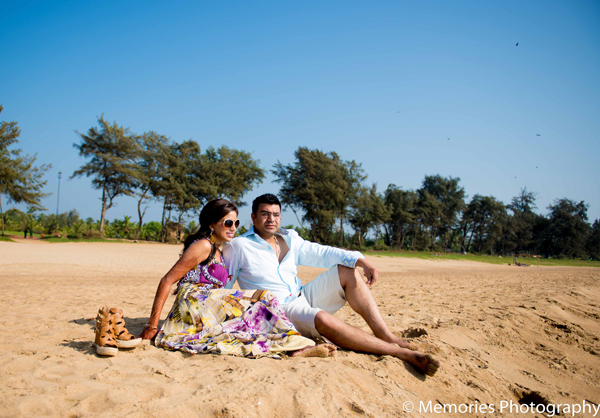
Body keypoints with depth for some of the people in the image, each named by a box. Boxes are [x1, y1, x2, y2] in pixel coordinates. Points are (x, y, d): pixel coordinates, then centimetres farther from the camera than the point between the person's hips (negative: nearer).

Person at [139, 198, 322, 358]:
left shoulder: (217, 251, 23)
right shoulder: (203, 246, -7)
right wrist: (152, 326, -12)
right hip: (196, 305, -9)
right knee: (262, 297, -12)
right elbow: (167, 281, -10)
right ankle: (293, 343, -15)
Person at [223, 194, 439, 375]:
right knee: (324, 319, -35)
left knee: (346, 271, -6)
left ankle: (388, 336, -16)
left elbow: (322, 253, 5)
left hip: (303, 297, 7)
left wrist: (361, 261, -8)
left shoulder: (290, 240, 12)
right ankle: (402, 353, -33)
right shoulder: (238, 247, -4)